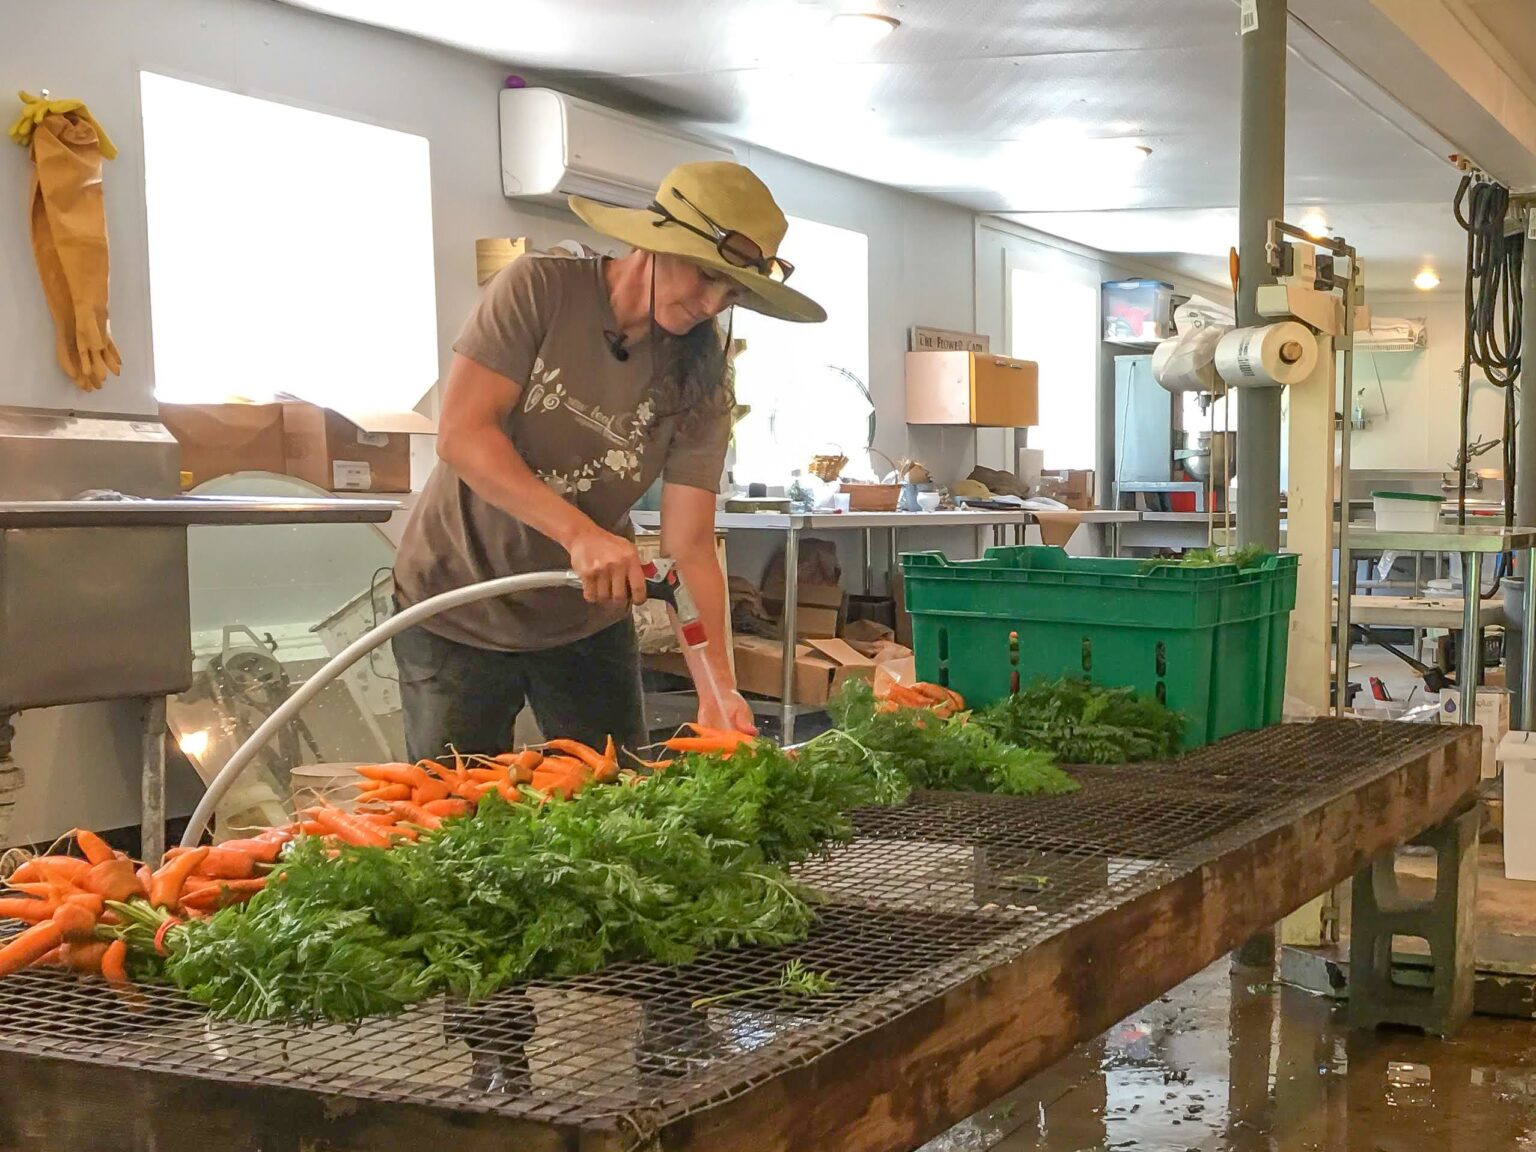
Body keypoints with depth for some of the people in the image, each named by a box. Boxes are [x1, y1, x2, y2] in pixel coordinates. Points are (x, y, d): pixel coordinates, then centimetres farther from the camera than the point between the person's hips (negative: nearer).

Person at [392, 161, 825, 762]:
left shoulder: (700, 380, -8)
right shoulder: (539, 289, -16)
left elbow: (690, 544, -13)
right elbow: (461, 434, -23)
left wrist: (719, 685, -26)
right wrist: (579, 532, -35)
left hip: (588, 618, 3)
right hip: (458, 613, -3)